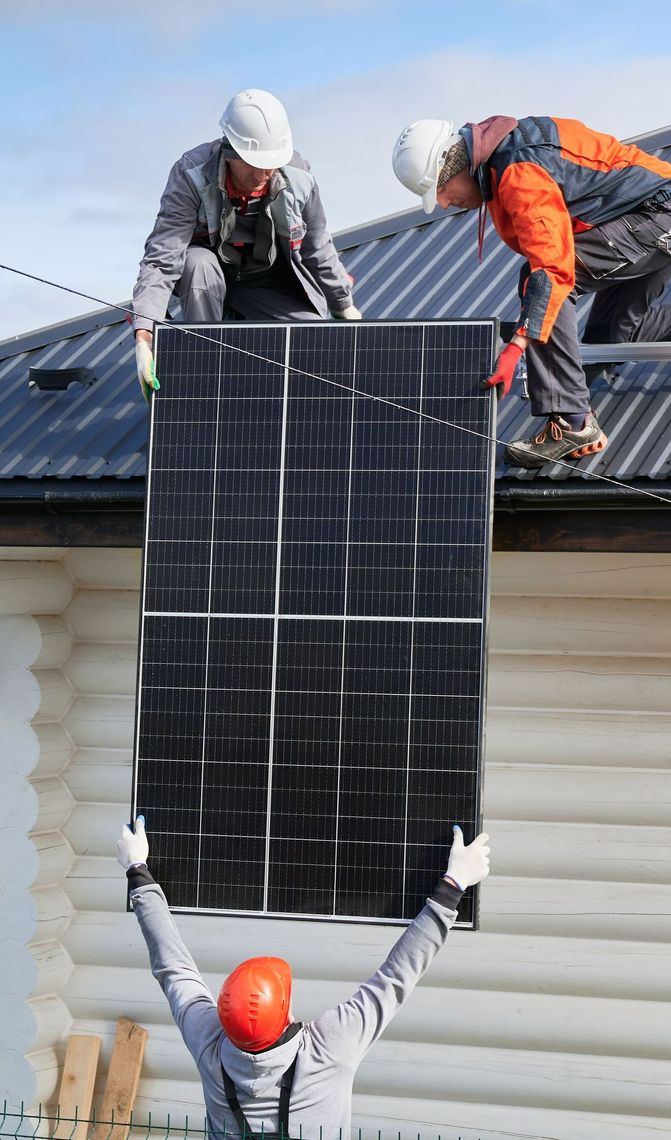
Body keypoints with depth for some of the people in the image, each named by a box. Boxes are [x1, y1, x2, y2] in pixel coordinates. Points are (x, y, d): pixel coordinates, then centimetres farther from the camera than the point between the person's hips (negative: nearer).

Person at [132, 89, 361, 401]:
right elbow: (161, 259, -34)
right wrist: (143, 335, -45)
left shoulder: (298, 179, -18)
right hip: (212, 273, -3)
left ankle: (237, 322, 13)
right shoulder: (192, 174, -28)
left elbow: (318, 252, 0)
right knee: (198, 263, -39)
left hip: (268, 281, 3)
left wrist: (345, 306, 11)